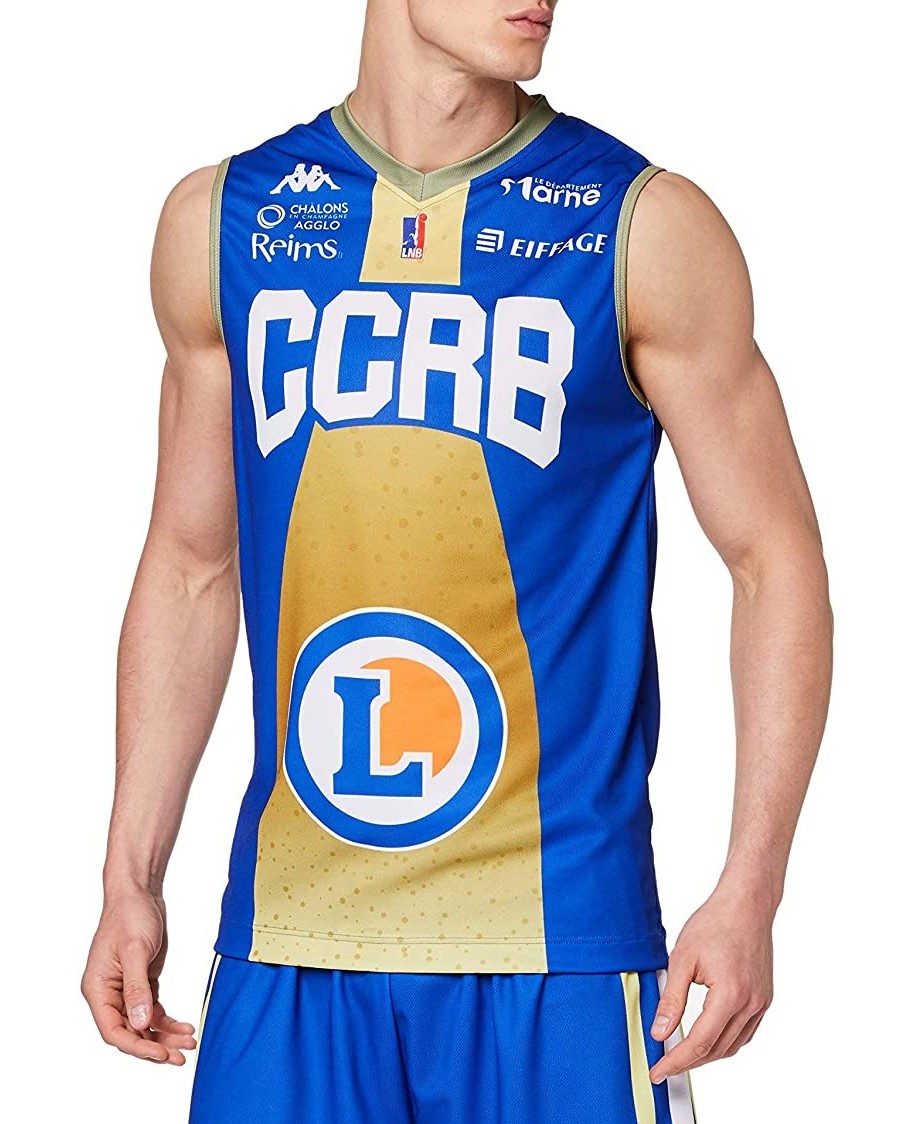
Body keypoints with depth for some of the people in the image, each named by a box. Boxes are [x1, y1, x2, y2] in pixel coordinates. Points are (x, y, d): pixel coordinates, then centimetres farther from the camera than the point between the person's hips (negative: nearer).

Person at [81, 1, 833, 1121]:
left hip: (558, 943, -2)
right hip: (286, 941, 2)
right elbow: (190, 567, 14)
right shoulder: (222, 220, 7)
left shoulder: (648, 229, -1)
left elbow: (777, 562, 1)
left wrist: (747, 897, -7)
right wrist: (130, 882, 10)